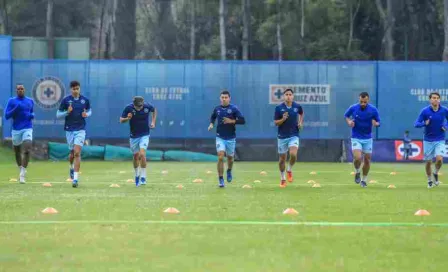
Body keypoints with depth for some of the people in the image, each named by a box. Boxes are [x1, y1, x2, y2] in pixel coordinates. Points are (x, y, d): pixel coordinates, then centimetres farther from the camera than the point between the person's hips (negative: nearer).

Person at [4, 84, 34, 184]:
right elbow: (6, 116, -4)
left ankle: (22, 174, -18)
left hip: (27, 129, 0)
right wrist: (15, 109, -18)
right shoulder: (11, 101, 0)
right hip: (16, 130, 0)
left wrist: (32, 115, 1)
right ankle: (20, 170, 36)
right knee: (17, 151, 10)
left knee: (27, 149, -19)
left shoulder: (30, 101, 9)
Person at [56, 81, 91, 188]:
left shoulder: (85, 100, 2)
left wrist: (86, 114, -5)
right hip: (69, 130, 1)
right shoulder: (66, 100, -2)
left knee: (77, 153, -13)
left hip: (80, 130, -1)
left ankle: (75, 178, -16)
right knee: (72, 153, 11)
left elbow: (89, 111, 18)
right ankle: (72, 167, 46)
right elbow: (58, 114, 2)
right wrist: (67, 112, -17)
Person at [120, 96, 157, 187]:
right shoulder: (129, 108, -17)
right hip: (134, 136, 1)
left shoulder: (147, 106, -15)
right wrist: (127, 118, -30)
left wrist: (153, 122, -1)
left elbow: (154, 110, 9)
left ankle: (143, 177, -9)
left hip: (144, 135, -1)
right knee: (136, 156, 10)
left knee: (142, 154, -19)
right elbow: (121, 120, -9)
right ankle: (137, 175, 34)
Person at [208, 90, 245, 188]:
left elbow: (243, 120, -11)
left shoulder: (233, 109, -7)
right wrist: (211, 124, 3)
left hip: (231, 138, 0)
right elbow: (213, 117, 22)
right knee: (220, 157, -14)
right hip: (220, 138, 0)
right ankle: (221, 180, -10)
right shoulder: (217, 109, 2)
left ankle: (229, 171, 47)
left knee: (230, 158, 14)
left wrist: (232, 121, -22)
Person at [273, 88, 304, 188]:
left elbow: (301, 113, 21)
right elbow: (276, 123, -5)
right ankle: (283, 179, 26)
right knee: (282, 158, 7)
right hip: (282, 136, 0)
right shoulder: (279, 108, -8)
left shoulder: (297, 107, -3)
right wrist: (283, 119, -23)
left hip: (294, 136, 0)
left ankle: (289, 170, 8)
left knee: (293, 155, -22)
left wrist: (300, 123, 7)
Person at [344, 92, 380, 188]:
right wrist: (349, 122, -11)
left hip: (368, 138, 1)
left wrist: (375, 123, -23)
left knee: (367, 160, 6)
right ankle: (357, 172, 12)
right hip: (356, 138, -1)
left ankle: (364, 180, 28)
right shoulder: (353, 108, -10)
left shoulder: (373, 110, -10)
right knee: (357, 158, -20)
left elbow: (378, 122, 0)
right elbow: (346, 116, 10)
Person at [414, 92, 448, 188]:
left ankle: (436, 173, 12)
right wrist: (424, 123, -29)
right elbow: (416, 124, -10)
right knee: (428, 162, 6)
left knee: (439, 159, -18)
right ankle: (429, 180, 28)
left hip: (440, 140, 0)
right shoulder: (425, 111, -9)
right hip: (428, 140, 0)